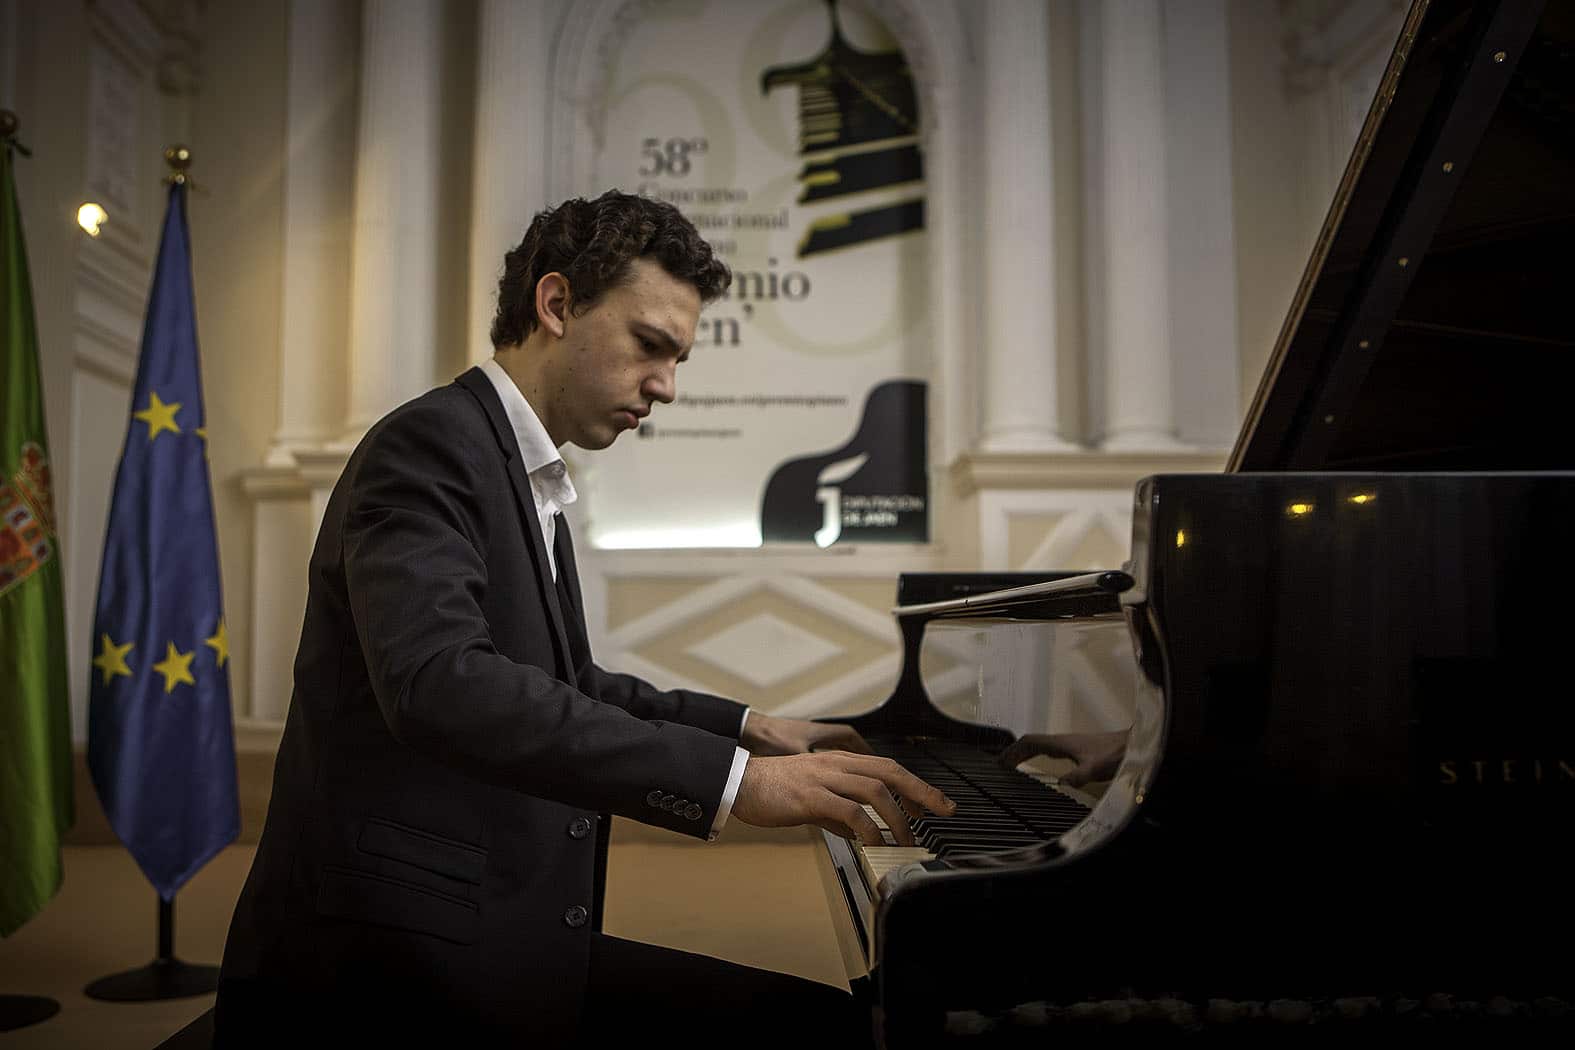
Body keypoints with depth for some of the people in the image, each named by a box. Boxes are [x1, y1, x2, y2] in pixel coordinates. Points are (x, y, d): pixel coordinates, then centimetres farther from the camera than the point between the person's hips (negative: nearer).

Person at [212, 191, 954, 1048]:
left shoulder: (527, 477, 17)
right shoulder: (428, 443, -12)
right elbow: (437, 681, -29)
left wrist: (748, 727, 22)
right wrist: (730, 778, -32)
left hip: (495, 938, 9)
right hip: (390, 968, -9)